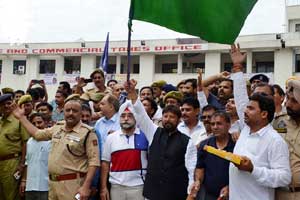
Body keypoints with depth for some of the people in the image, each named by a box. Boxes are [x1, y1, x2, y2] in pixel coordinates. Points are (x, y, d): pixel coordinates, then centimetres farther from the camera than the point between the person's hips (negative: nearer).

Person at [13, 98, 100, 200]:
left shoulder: (87, 133, -9)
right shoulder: (57, 127, 11)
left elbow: (94, 161, -13)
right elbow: (38, 134, 27)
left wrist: (86, 187, -20)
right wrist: (21, 117, 30)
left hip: (72, 184, -6)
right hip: (53, 182, 6)